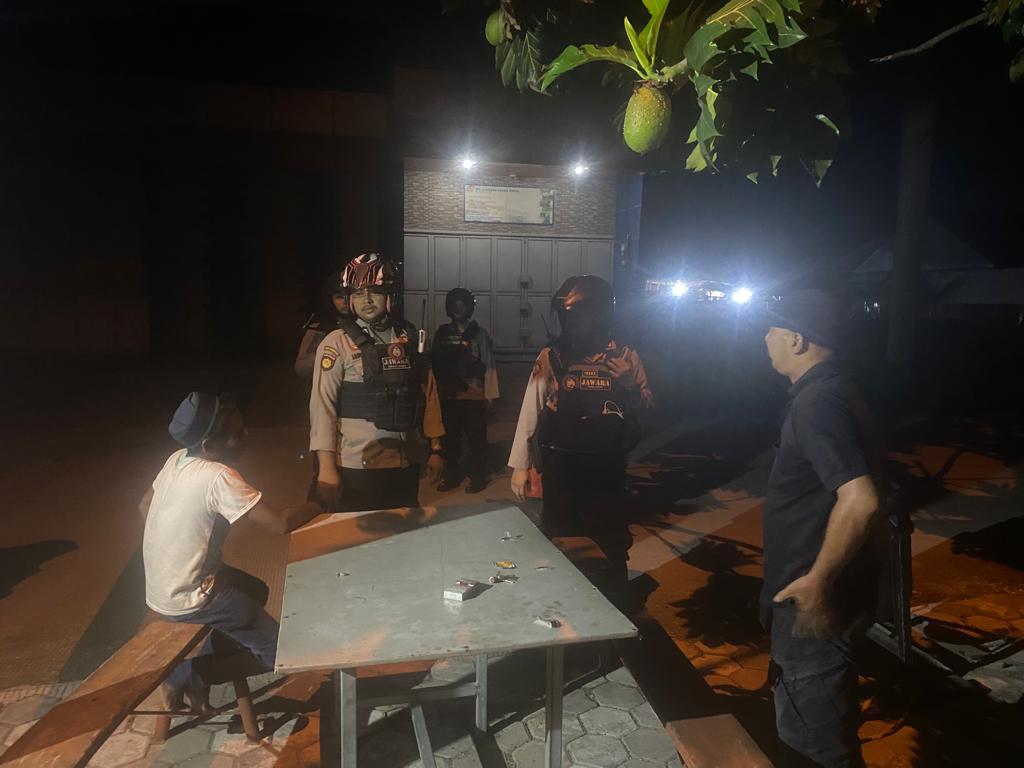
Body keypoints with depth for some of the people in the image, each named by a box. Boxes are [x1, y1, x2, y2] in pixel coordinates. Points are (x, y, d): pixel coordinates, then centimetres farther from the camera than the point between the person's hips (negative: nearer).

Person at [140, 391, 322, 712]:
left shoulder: (178, 459, -3)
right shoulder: (219, 477, -27)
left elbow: (144, 506, 12)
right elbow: (280, 523, -28)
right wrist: (317, 507, -10)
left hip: (162, 584, 8)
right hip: (186, 597, -8)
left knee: (255, 591, 25)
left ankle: (189, 676, 25)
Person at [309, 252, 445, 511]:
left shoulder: (409, 337, 6)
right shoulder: (337, 343, -6)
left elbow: (429, 393, 9)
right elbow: (322, 406, -9)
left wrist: (436, 449, 8)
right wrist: (326, 467, -13)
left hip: (407, 462, 4)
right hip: (357, 465, -4)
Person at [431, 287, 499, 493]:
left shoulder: (479, 334, -1)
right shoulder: (442, 333, 8)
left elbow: (488, 365, -4)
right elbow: (434, 363, 8)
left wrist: (489, 394, -8)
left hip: (474, 396, -3)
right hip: (447, 396, 3)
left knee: (476, 438, 2)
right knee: (449, 437, 12)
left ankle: (477, 476, 15)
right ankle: (451, 474, 26)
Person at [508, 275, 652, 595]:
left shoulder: (624, 356, -3)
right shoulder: (550, 356, -4)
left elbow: (646, 407, 7)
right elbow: (531, 410, -2)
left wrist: (630, 385, -12)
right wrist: (519, 465, -2)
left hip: (606, 464, 0)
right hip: (560, 464, 0)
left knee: (612, 540, 14)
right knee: (554, 538, 13)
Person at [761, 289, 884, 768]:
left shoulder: (817, 402, -23)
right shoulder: (830, 390, 9)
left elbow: (859, 500, -33)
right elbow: (851, 481, 19)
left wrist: (816, 581, -25)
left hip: (815, 600, -10)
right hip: (819, 593, 10)